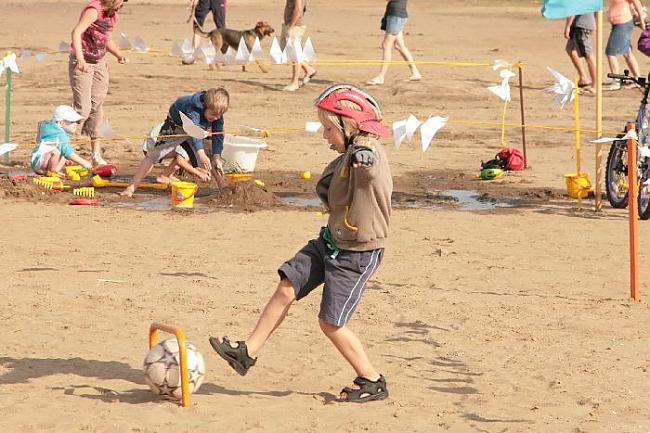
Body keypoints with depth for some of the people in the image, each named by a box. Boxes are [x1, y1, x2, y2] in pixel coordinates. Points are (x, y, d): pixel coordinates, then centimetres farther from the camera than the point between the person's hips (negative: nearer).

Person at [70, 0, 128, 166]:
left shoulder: (113, 17, 9)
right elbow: (76, 32, -31)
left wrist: (118, 54, 7)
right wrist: (80, 59, -41)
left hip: (99, 64, 8)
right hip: (81, 63, -8)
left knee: (97, 107, 6)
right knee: (83, 108, -13)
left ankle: (96, 154, 12)